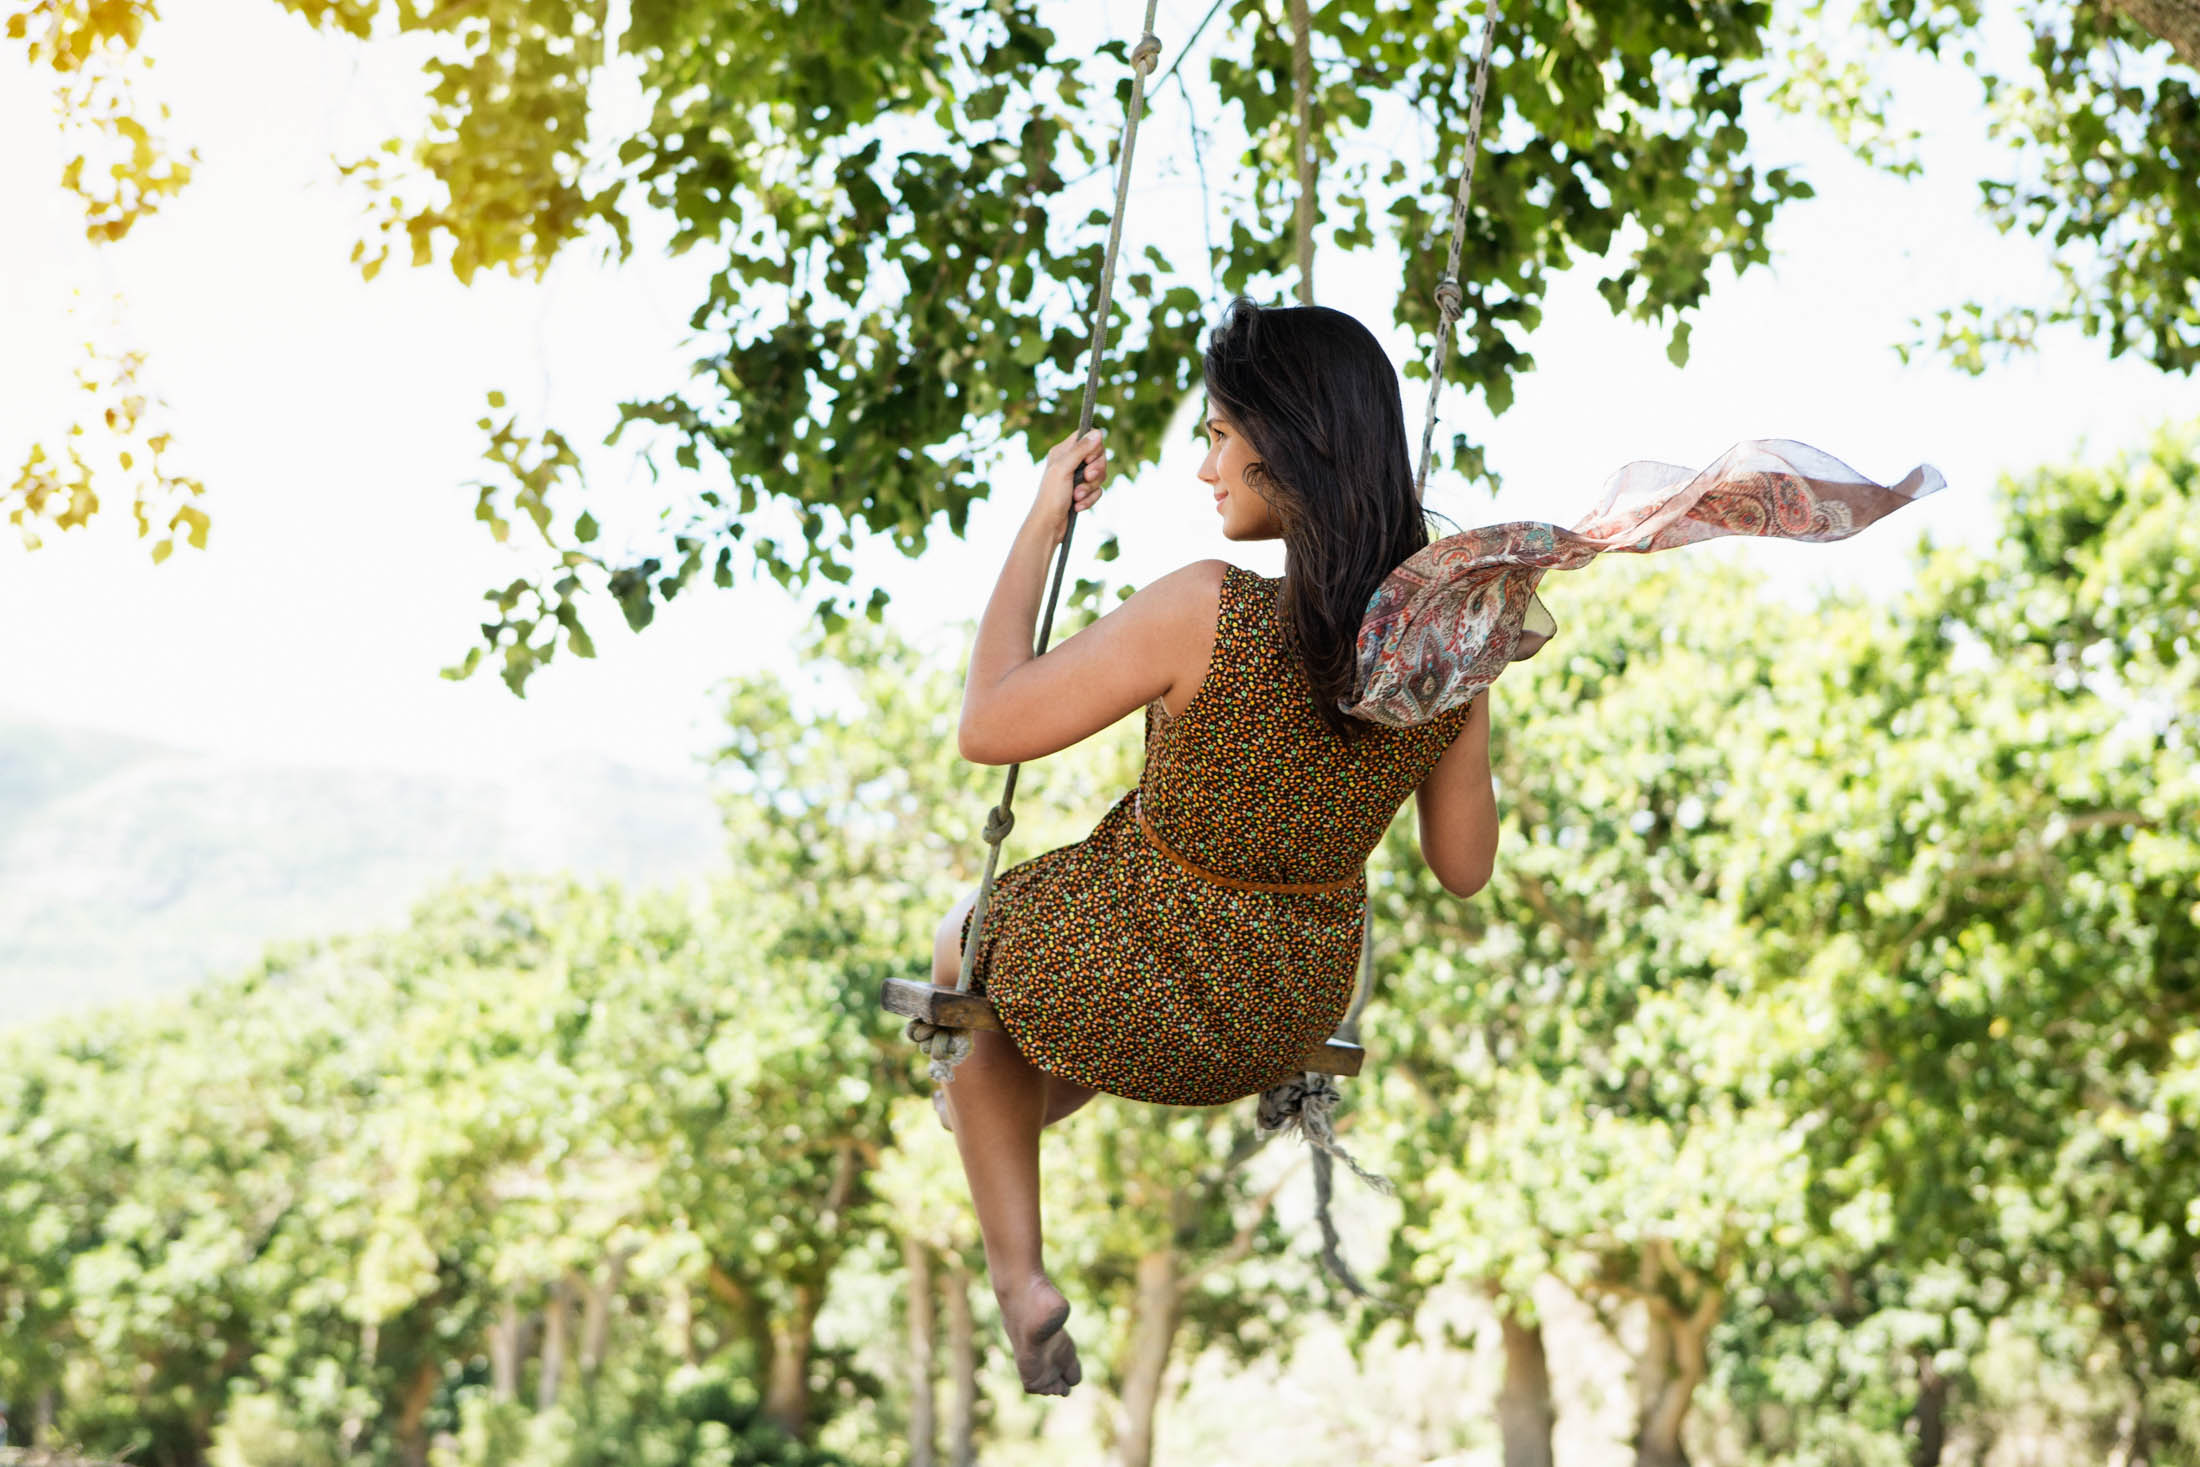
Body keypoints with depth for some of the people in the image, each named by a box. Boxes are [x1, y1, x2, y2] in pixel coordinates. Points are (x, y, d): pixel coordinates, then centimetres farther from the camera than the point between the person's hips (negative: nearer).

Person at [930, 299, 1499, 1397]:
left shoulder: (1207, 609, -31)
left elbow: (988, 727, -19)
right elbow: (1464, 868, -3)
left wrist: (1038, 530, -11)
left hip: (1126, 988, -5)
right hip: (1290, 1018, 5)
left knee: (966, 940, 31)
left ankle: (1019, 1276, 24)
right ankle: (1005, 1115, 64)